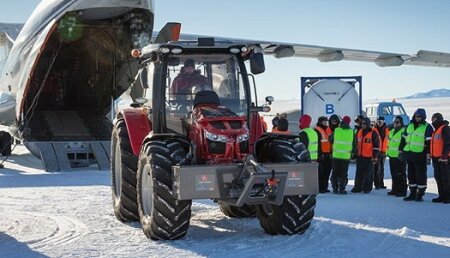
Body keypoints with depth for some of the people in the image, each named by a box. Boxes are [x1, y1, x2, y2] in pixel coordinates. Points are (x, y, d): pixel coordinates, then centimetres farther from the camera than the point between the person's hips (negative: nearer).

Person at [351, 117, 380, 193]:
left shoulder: (373, 133, -7)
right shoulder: (359, 132, 11)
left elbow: (376, 145, -8)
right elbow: (356, 143, 21)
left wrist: (375, 156, -11)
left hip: (369, 157, -6)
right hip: (359, 156, 6)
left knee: (368, 173, 2)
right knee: (359, 173, 7)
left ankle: (367, 188, 11)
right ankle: (357, 187, 13)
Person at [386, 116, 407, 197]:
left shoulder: (404, 131, -10)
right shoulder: (392, 131, 18)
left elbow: (405, 143, -17)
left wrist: (401, 152, -22)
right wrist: (388, 152, 23)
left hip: (399, 156, -9)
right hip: (392, 155, 9)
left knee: (400, 174, -6)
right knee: (394, 174, 14)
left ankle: (402, 191, -2)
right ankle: (395, 190, 21)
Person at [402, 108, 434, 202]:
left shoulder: (427, 127, -5)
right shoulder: (409, 126, 14)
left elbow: (429, 142, -10)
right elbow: (404, 139, 19)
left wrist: (428, 155, -16)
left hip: (420, 156, -6)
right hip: (409, 155, 6)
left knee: (421, 175, 0)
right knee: (411, 175, 11)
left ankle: (420, 195, 7)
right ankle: (412, 193, 20)